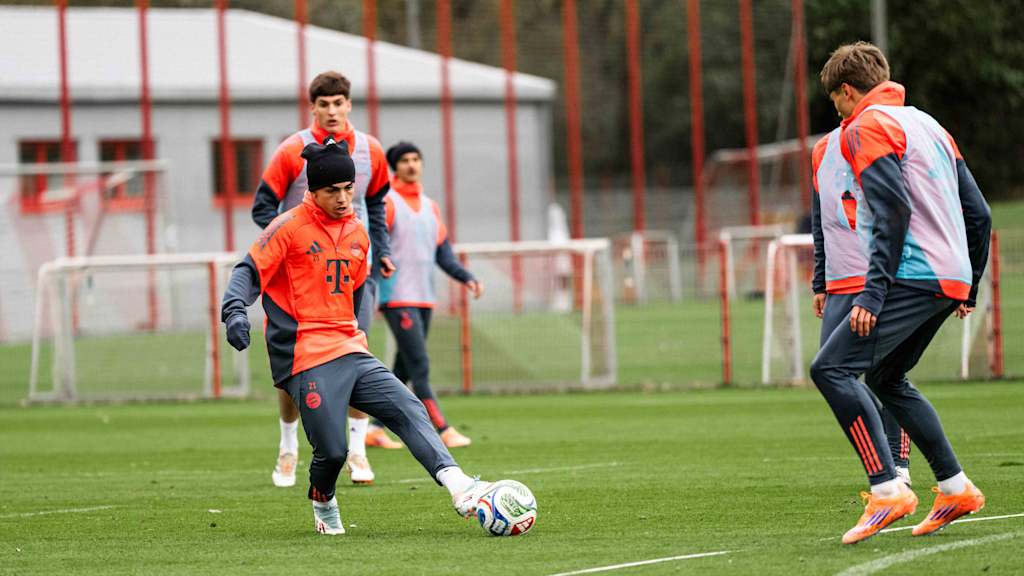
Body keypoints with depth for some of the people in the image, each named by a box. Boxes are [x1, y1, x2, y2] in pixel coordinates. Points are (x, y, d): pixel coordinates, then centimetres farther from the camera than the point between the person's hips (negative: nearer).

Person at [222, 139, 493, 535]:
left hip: (351, 353, 6)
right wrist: (234, 309, -25)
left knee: (408, 410, -13)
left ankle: (458, 486, -27)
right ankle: (323, 504, 21)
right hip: (307, 359, -6)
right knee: (332, 451, -11)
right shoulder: (290, 228, -4)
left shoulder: (357, 233, 16)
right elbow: (249, 272, -8)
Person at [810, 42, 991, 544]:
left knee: (831, 368, -13)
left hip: (913, 277, -9)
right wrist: (968, 286, 26)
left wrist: (874, 292, -20)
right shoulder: (926, 124, 23)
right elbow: (978, 211, 20)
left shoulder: (868, 126, -4)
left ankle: (886, 489, -23)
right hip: (951, 279, 9)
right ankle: (955, 488, 21)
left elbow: (894, 210, -17)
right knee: (885, 378, 23)